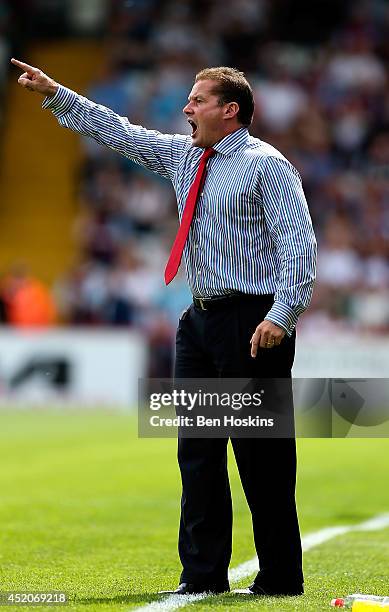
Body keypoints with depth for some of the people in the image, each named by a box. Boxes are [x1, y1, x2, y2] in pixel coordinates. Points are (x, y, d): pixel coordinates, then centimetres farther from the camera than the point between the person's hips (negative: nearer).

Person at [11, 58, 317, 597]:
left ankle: (280, 581, 5)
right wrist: (56, 94, 17)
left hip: (253, 323, -8)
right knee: (197, 450, 8)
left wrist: (282, 315, -22)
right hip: (200, 319, 8)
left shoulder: (266, 165, -10)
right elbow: (116, 131, 20)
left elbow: (299, 242, -15)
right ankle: (203, 577, 14)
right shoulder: (181, 155, 13)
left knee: (261, 453, -4)